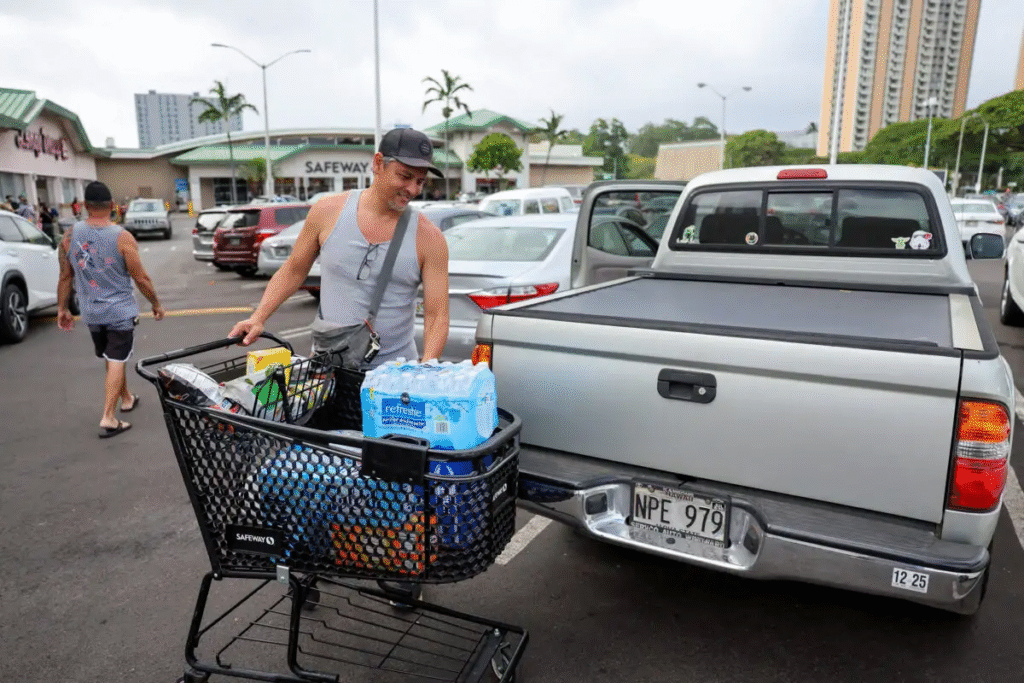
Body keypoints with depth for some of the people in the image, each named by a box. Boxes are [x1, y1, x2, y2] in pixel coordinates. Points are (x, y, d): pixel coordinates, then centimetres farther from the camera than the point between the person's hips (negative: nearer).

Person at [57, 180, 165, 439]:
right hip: (120, 311, -5)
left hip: (91, 312, 5)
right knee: (116, 362, -1)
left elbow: (66, 276, 5)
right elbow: (141, 278, -11)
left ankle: (126, 399, 40)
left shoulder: (70, 236, -2)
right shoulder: (122, 237, -15)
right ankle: (108, 419, -5)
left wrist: (62, 308, 16)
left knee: (113, 359, 21)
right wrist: (156, 304, 3)